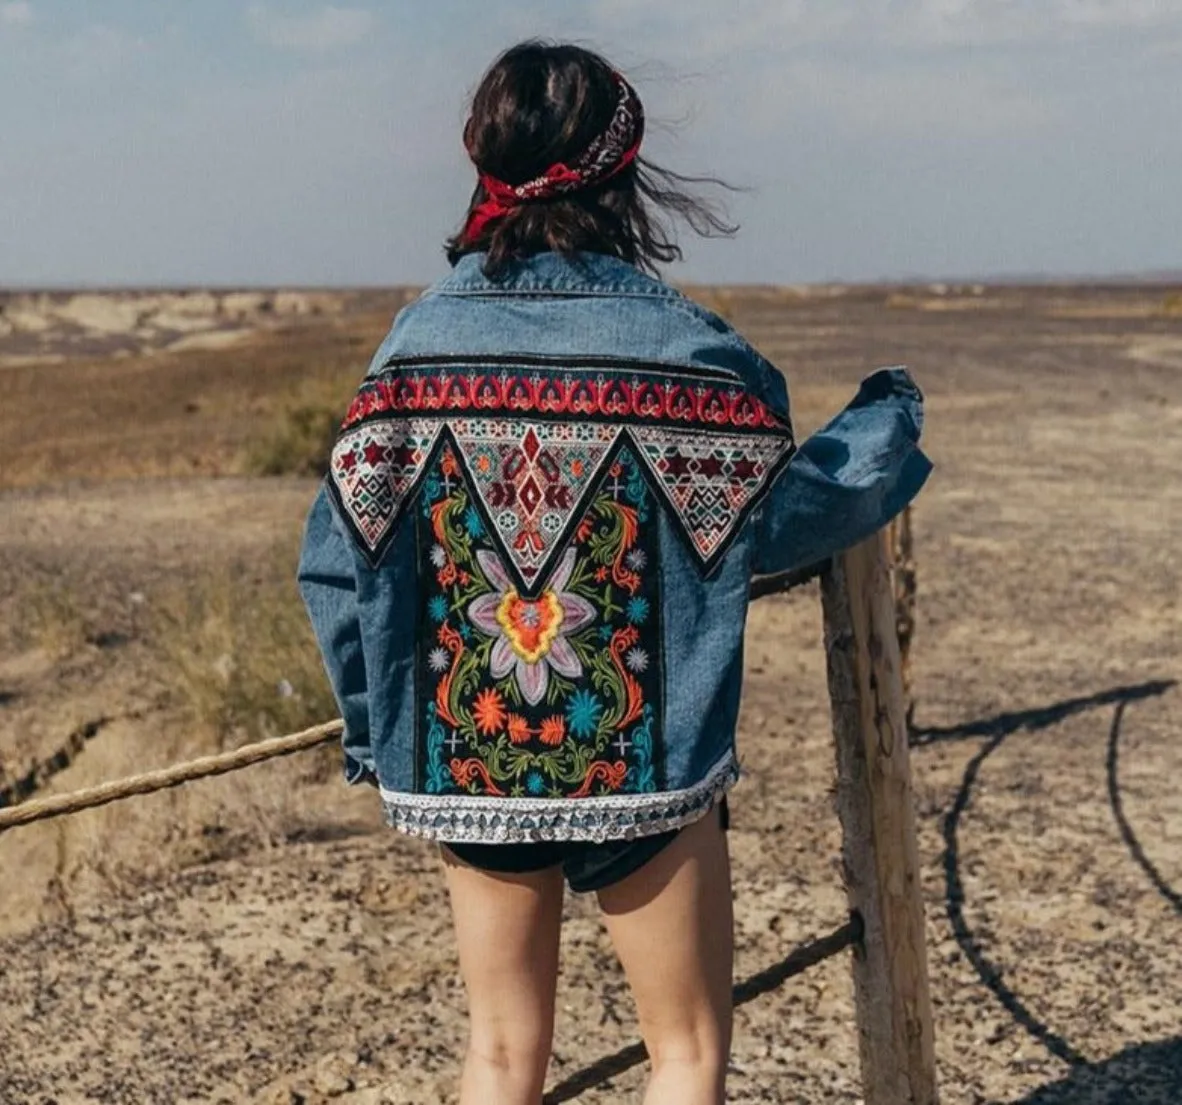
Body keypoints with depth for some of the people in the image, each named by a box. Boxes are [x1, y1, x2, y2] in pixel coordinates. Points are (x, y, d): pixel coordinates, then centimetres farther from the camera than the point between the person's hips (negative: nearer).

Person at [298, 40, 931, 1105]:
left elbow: (341, 556, -3)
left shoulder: (420, 338, -5)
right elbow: (793, 513, -3)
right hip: (642, 767, -3)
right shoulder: (679, 344, -13)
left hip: (469, 765, 3)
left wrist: (378, 733, 9)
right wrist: (890, 414, 15)